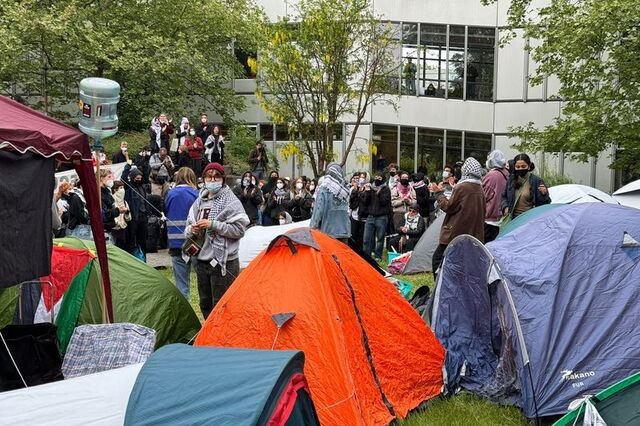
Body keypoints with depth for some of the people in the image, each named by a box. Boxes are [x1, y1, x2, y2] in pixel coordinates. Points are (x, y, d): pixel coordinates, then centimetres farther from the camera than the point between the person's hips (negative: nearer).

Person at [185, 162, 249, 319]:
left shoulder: (231, 202, -7)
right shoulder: (199, 201, 13)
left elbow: (239, 229, -14)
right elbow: (188, 228, 19)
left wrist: (213, 225, -18)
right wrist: (192, 230, -4)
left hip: (223, 262, -7)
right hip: (202, 261, 7)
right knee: (205, 305, 16)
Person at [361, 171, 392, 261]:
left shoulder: (386, 189, 2)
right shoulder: (369, 187, 9)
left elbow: (385, 202, -8)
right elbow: (365, 202, 4)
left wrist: (379, 194, -21)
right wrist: (367, 192, -9)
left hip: (381, 217, -3)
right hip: (370, 216, 3)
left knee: (380, 238, 3)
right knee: (367, 238, -1)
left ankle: (378, 256, 12)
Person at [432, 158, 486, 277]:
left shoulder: (461, 187, -13)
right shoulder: (480, 189, 9)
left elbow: (449, 207, -8)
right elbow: (482, 212, 16)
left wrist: (441, 197, 8)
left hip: (456, 232, -7)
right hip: (474, 233, 7)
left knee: (437, 258, 0)